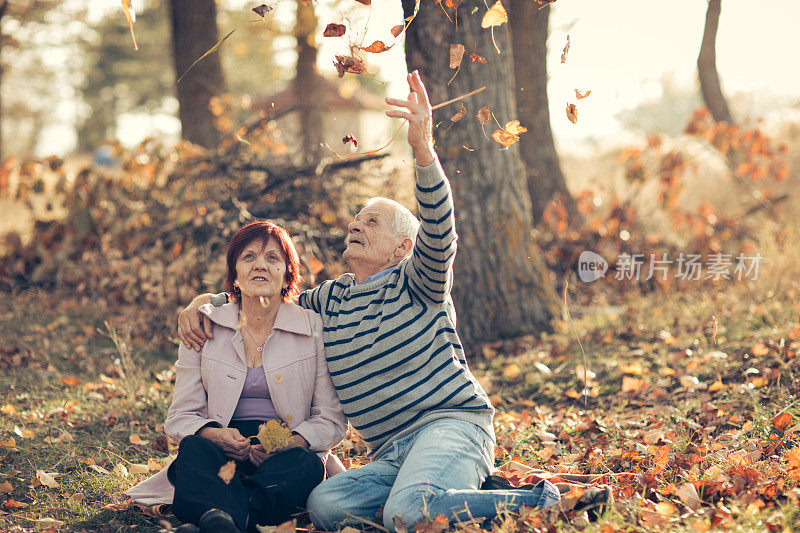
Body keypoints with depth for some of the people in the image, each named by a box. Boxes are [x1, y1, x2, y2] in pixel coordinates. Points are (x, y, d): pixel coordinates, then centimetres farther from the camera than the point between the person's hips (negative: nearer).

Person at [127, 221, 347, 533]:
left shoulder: (315, 328, 6)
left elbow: (332, 418, 5)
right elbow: (180, 417, 8)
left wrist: (291, 442, -17)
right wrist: (214, 434, -16)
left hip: (285, 456, 0)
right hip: (222, 452, 1)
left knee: (306, 462, -35)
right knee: (195, 447, -34)